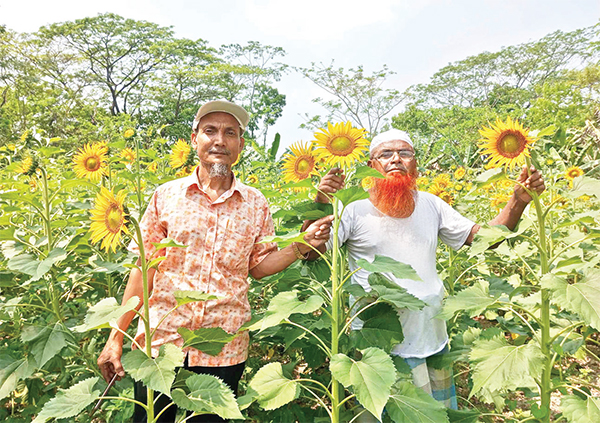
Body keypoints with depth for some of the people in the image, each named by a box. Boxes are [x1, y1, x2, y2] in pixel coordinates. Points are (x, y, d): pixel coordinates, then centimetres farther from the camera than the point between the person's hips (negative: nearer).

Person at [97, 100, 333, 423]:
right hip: (159, 343, 0)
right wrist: (116, 337, -2)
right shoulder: (166, 195, -1)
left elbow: (258, 267, 6)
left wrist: (301, 245, -9)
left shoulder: (255, 204, 1)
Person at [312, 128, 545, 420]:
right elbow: (310, 253, -16)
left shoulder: (430, 204, 7)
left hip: (433, 340, 6)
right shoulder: (355, 209, -9)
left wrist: (519, 201, -4)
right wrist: (320, 203, -31)